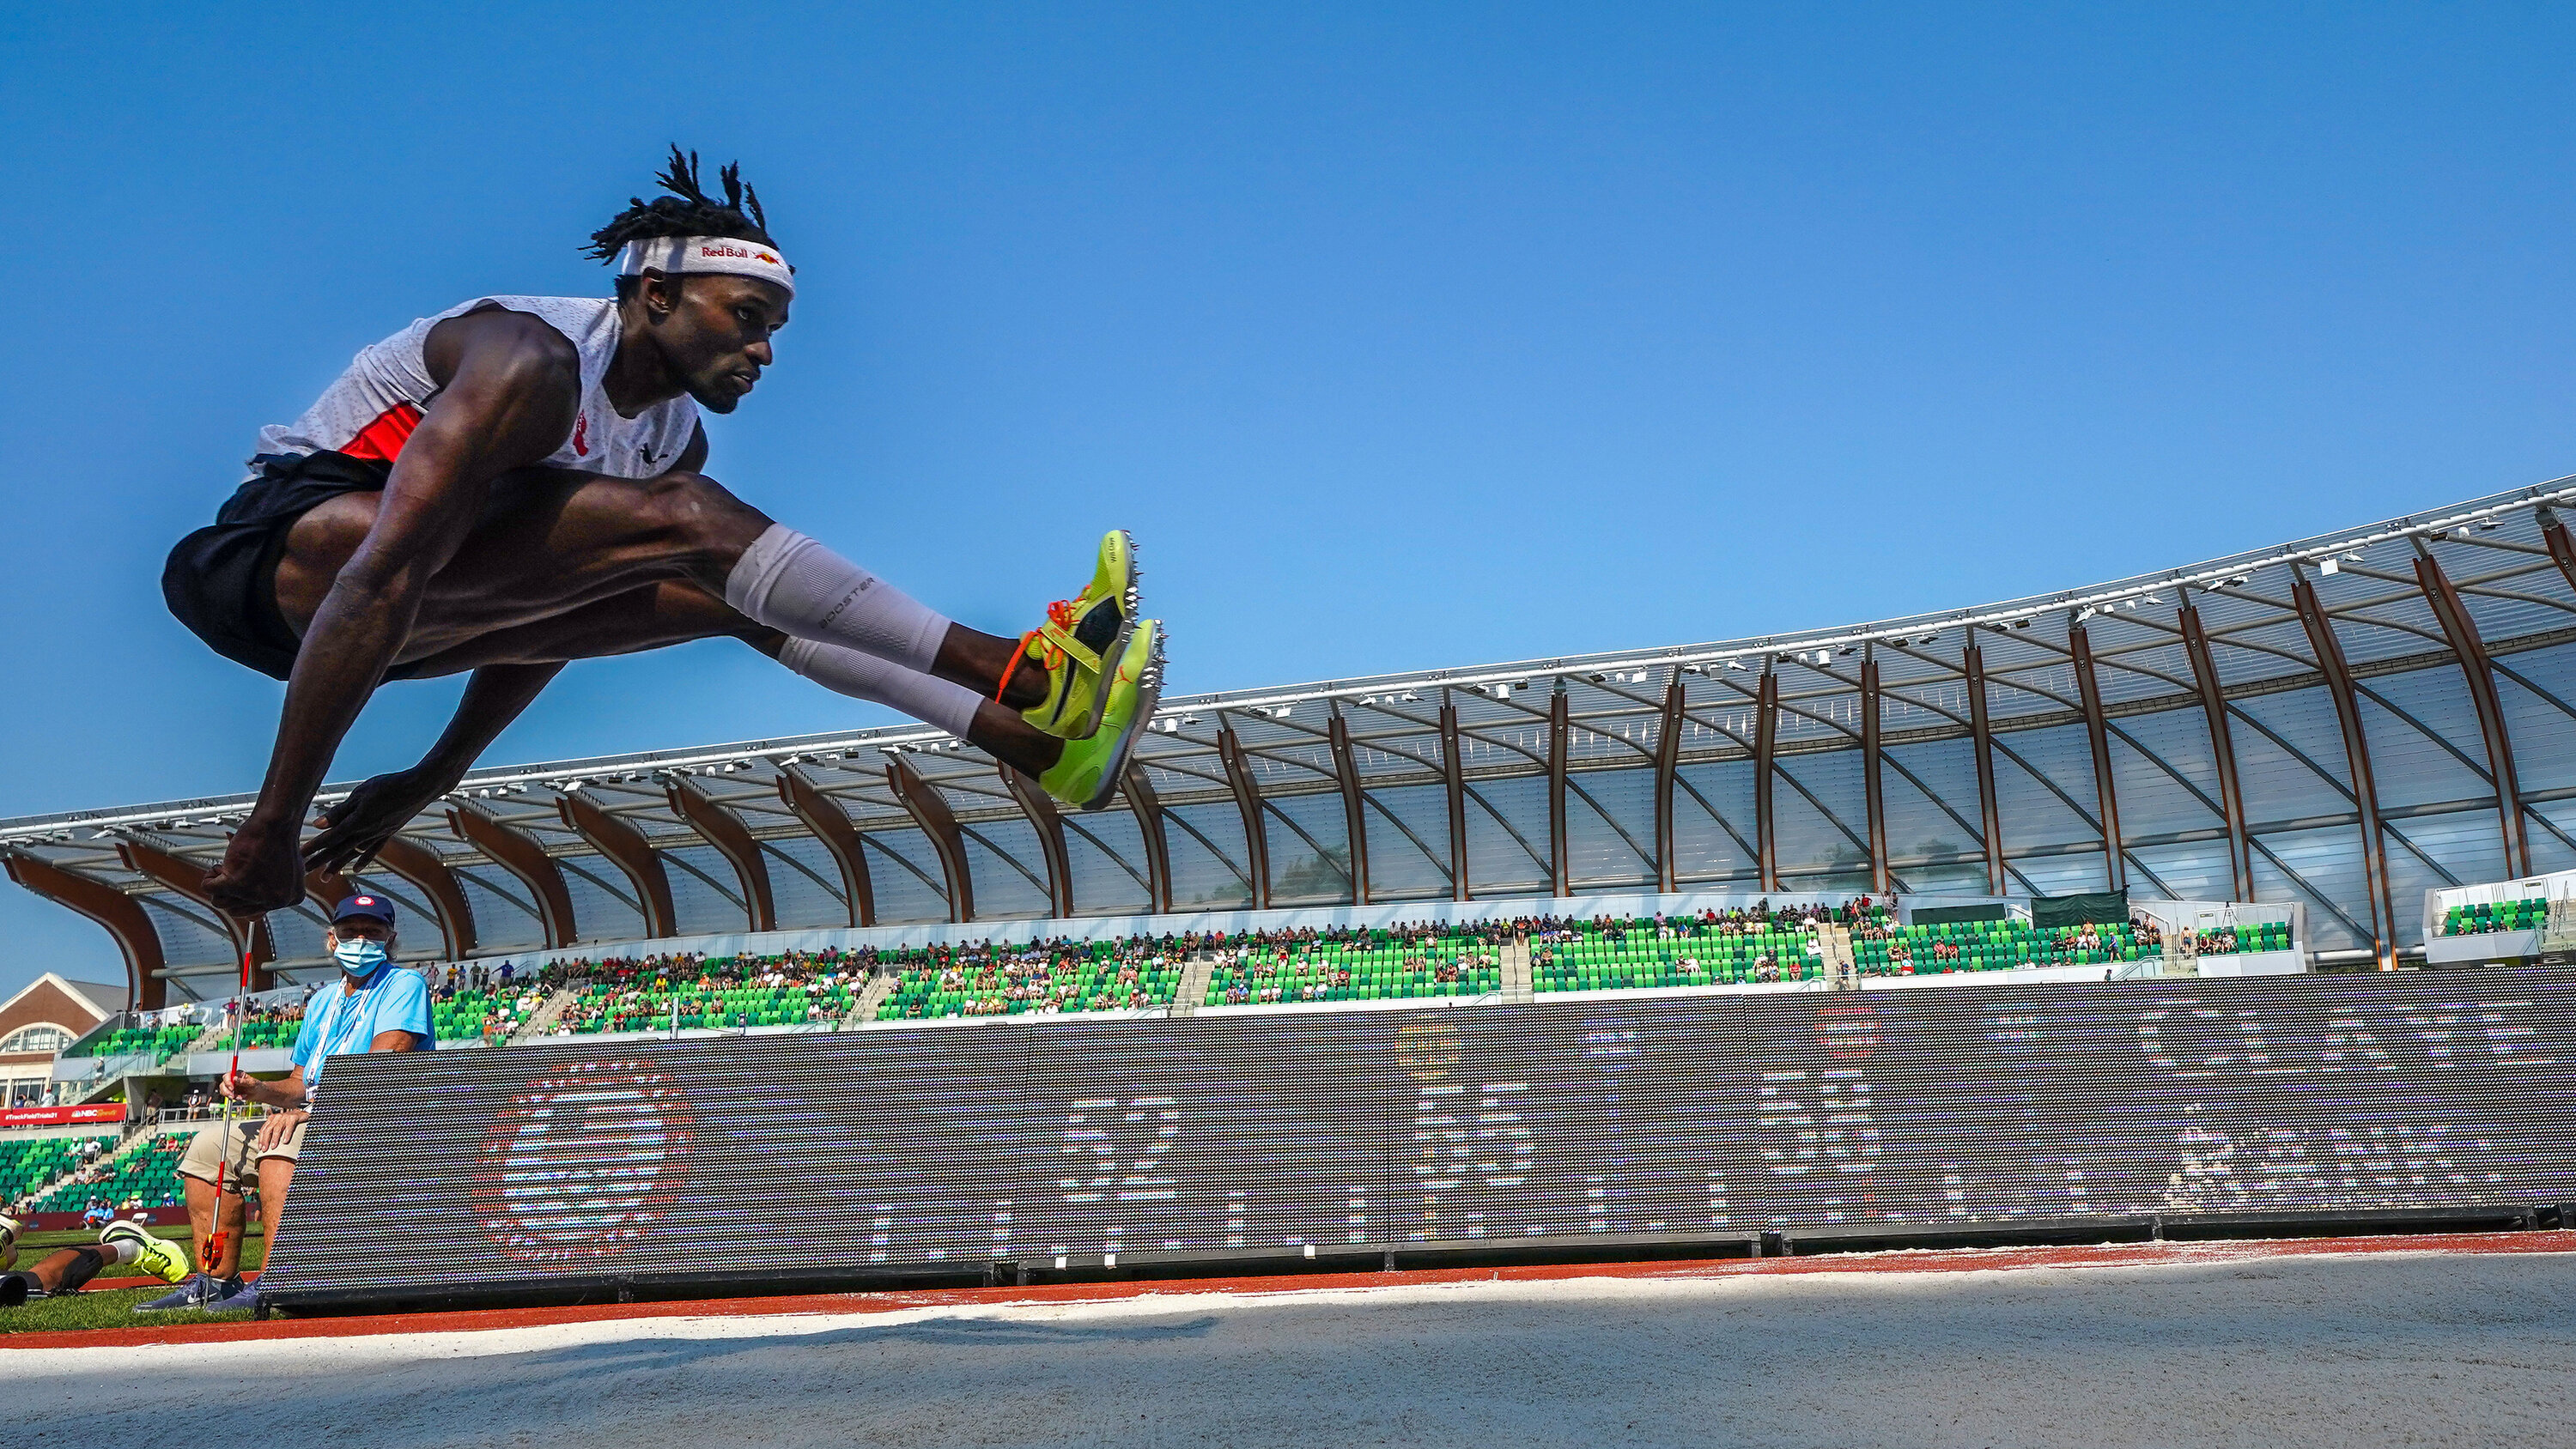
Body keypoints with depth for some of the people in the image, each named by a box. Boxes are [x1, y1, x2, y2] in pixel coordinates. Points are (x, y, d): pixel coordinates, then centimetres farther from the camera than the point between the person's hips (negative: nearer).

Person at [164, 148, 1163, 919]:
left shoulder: (675, 439, 3)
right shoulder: (533, 359, -23)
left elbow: (557, 599, 13)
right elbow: (385, 577, -30)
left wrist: (432, 781, 15)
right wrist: (274, 825, -31)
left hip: (419, 612, 8)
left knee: (721, 590, -9)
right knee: (683, 518, -27)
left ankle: (1028, 738, -15)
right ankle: (1009, 670, -31)